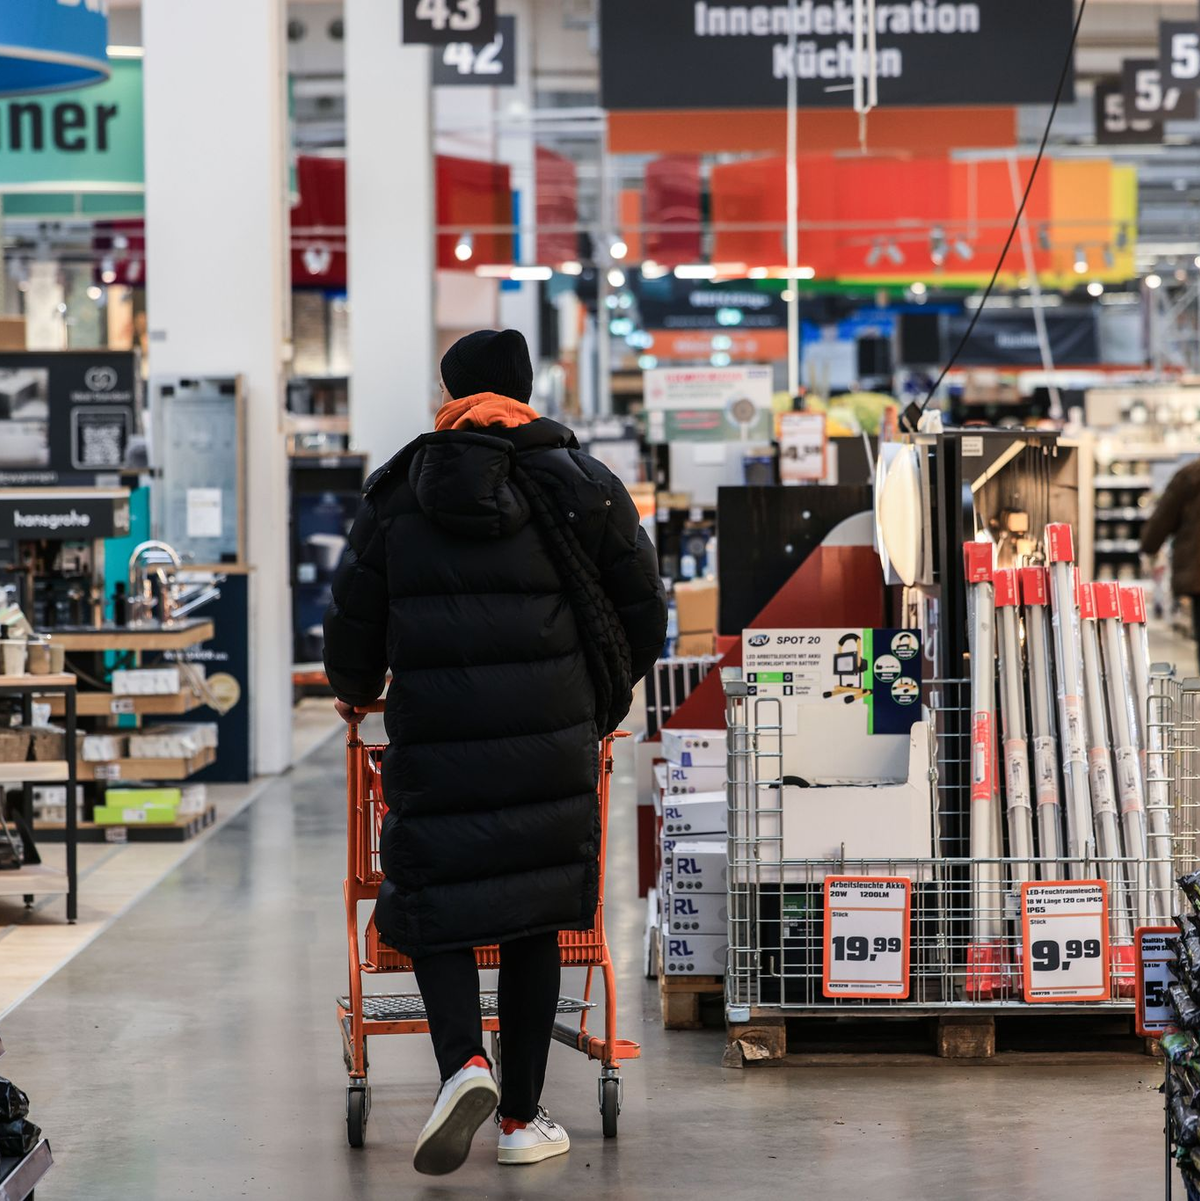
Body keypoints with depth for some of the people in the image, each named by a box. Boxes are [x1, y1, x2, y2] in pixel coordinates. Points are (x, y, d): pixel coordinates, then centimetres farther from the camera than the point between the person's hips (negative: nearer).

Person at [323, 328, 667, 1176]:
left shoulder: (396, 493, 7)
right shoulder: (579, 483, 5)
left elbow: (354, 619, 10)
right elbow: (643, 606, 10)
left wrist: (355, 692, 31)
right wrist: (609, 699, 26)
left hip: (434, 739, 0)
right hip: (552, 740, 1)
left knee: (436, 906, 7)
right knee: (535, 917, 9)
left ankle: (465, 1062, -19)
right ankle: (522, 1120, 12)